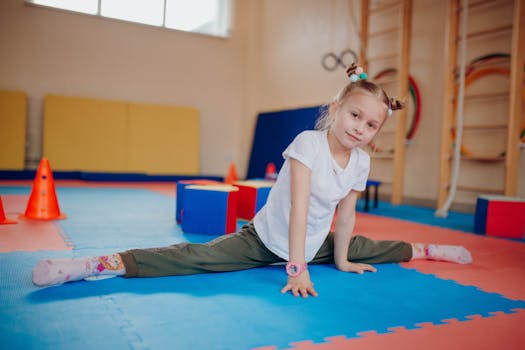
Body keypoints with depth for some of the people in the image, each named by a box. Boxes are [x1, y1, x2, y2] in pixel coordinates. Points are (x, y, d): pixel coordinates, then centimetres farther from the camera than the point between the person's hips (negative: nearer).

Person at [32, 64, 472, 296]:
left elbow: (345, 216, 5)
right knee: (196, 257, -22)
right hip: (264, 240, -6)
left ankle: (425, 250, 46)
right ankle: (100, 264, -27)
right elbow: (299, 208, -27)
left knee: (364, 248, 19)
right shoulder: (308, 143, -22)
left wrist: (340, 260, 9)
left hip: (315, 245, 7)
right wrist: (298, 269, -29)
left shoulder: (361, 161, -4)